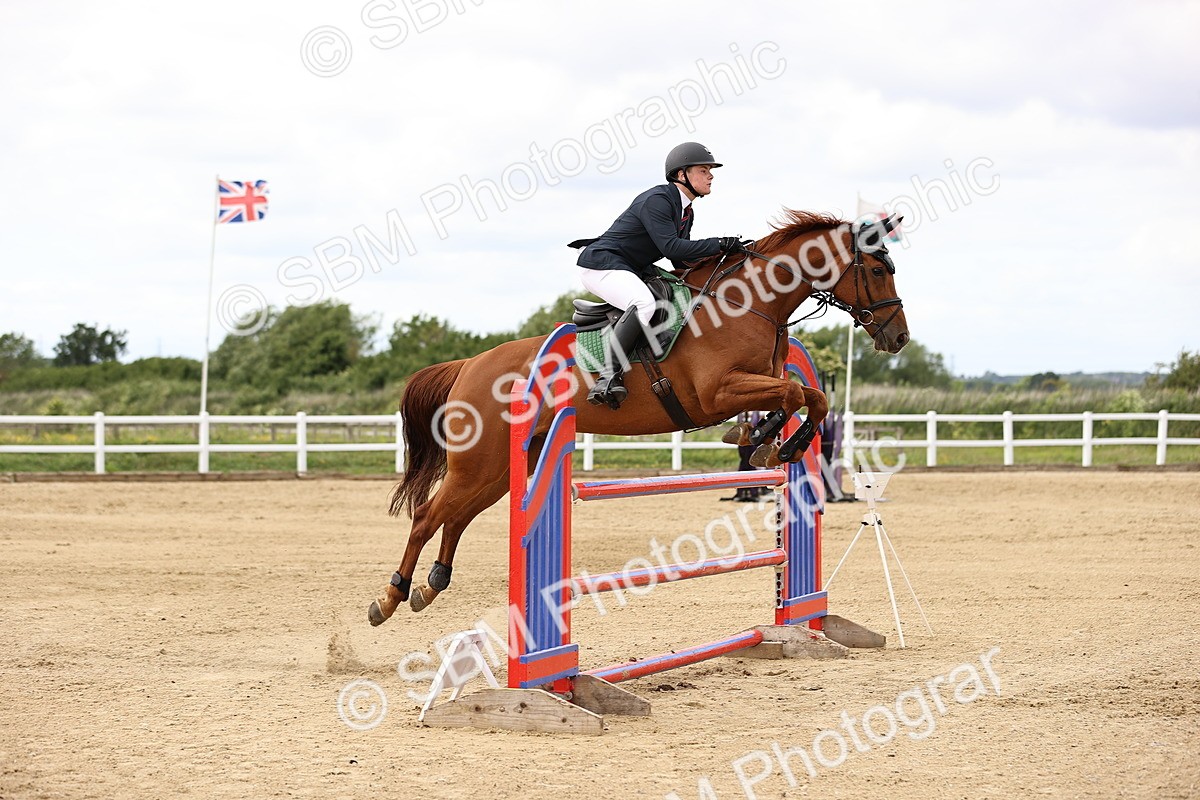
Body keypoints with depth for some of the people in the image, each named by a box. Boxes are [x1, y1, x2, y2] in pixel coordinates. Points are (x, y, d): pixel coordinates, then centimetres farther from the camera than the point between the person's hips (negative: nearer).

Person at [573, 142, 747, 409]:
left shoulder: (685, 212, 13)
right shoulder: (656, 201, -19)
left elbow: (682, 261, 14)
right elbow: (671, 246, -28)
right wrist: (719, 244, -26)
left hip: (633, 271, 11)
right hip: (601, 265, -11)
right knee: (644, 303, -36)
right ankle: (608, 375, -38)